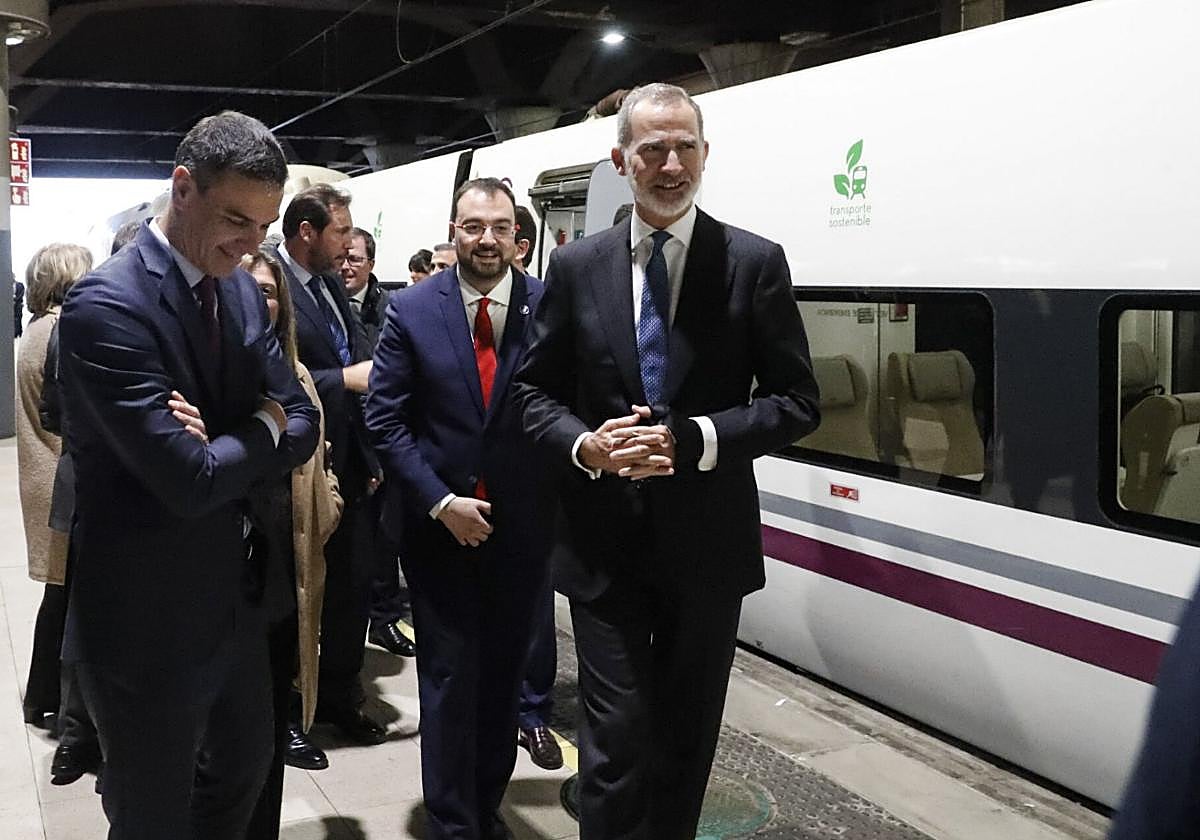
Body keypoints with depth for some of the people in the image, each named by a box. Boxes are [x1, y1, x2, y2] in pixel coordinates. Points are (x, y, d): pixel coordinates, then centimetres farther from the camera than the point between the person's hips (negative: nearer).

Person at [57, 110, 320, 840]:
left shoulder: (244, 292, 3)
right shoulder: (106, 306, -23)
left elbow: (301, 425, 3)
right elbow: (190, 479, -28)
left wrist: (222, 444, -16)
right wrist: (261, 430, -10)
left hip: (237, 595, 8)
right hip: (145, 617, -7)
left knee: (244, 770, 25)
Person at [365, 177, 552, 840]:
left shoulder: (549, 307, -4)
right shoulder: (412, 310, -4)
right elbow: (384, 418, -5)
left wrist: (554, 502, -10)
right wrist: (440, 502, -11)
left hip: (519, 528, 1)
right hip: (437, 522, -1)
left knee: (502, 677, 13)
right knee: (450, 679, 4)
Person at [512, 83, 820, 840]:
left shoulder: (755, 262, -3)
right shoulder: (576, 267, 2)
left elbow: (797, 402, -4)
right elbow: (534, 391, 7)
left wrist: (695, 440, -18)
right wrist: (584, 445, -14)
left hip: (708, 542, 0)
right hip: (604, 541, 0)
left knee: (687, 737, 16)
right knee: (615, 740, 1)